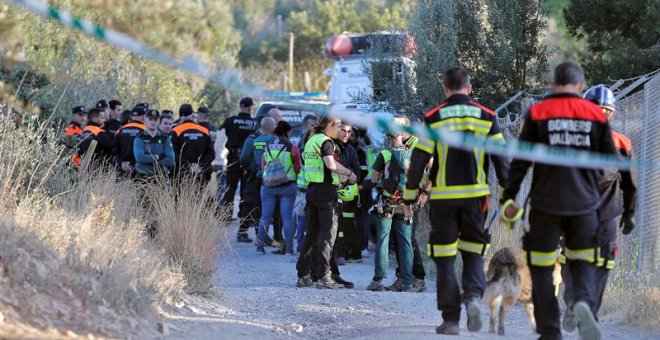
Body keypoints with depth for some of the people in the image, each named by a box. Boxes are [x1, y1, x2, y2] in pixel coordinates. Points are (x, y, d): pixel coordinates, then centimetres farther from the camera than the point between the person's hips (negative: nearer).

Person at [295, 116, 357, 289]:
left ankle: (303, 275, 12)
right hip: (326, 190, -8)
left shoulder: (311, 141, 17)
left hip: (311, 189, 8)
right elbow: (331, 164, -26)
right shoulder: (326, 141, -10)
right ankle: (323, 276, -9)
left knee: (311, 233, 12)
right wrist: (349, 173, -13)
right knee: (327, 234, -5)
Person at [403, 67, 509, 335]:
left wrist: (409, 198, 4)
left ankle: (451, 319, 3)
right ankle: (473, 296, -12)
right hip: (475, 197, 1)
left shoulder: (433, 119, -2)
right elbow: (501, 159, 2)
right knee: (473, 253, 15)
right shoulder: (486, 117, 3)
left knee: (445, 259, 5)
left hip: (443, 198, -1)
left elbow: (418, 161, -3)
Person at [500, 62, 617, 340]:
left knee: (542, 268, 9)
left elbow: (520, 161, -3)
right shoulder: (596, 115, 2)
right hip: (584, 203, 1)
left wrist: (508, 198, 4)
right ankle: (584, 302, -18)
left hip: (546, 204, -1)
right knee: (583, 263, 13)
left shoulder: (537, 113, -2)